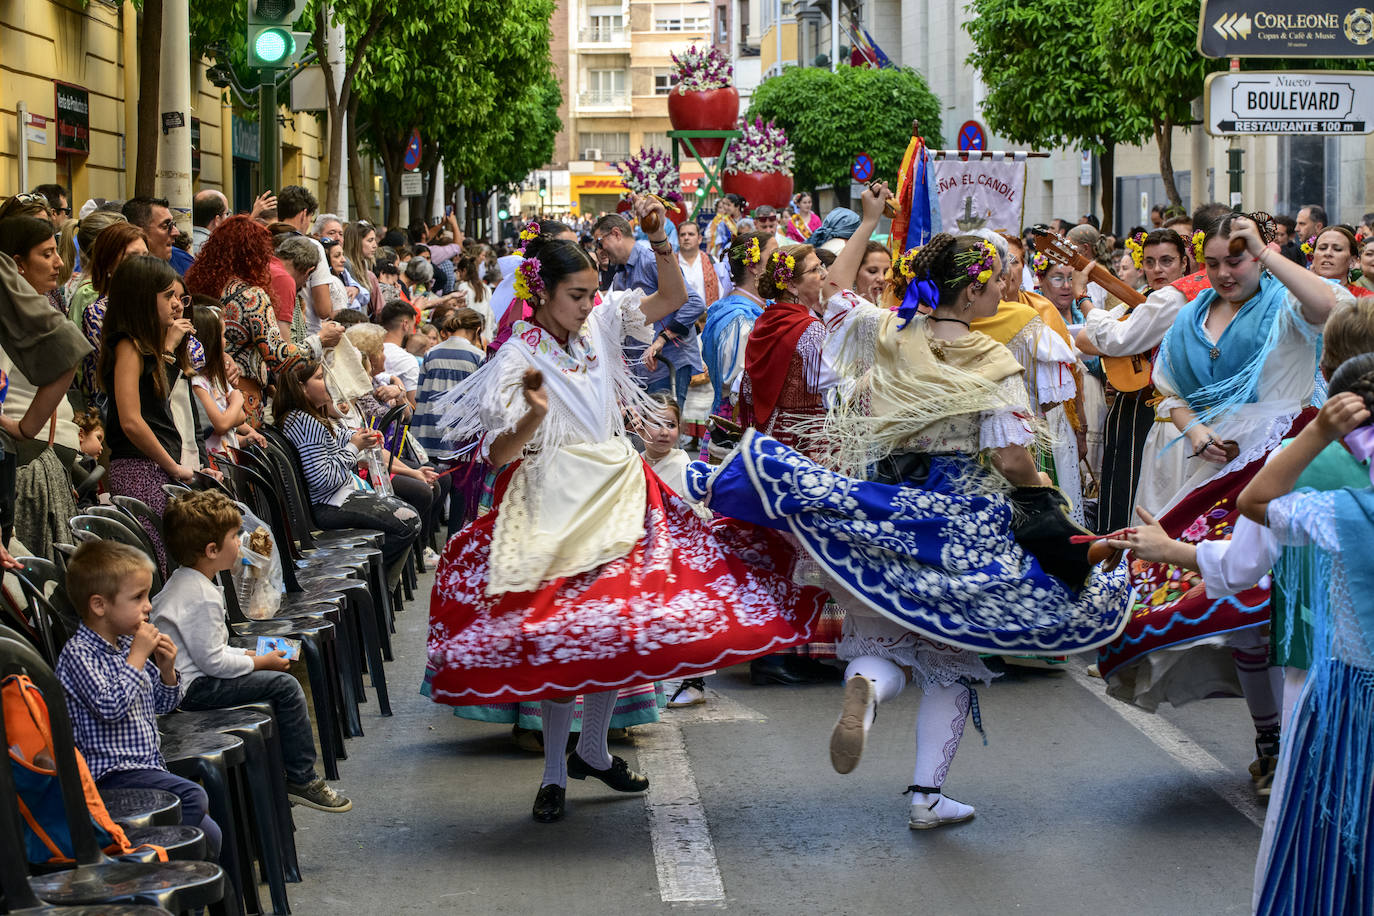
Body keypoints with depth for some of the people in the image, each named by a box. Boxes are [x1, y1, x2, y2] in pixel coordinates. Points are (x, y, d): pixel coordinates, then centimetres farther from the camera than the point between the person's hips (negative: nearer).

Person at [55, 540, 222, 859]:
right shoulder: (78, 654, -12)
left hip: (149, 766, 9)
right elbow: (111, 707, -26)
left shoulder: (127, 644, 13)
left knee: (208, 833, 2)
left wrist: (166, 670, 3)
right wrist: (138, 657, -18)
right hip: (110, 772, -9)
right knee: (193, 797, -27)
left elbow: (161, 705, 23)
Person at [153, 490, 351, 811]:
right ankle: (301, 780, -8)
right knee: (286, 686, -15)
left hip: (188, 676, 12)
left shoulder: (184, 581, 12)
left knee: (281, 682, 20)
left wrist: (248, 654, 12)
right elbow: (212, 661, -22)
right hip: (193, 687, -12)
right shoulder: (201, 597, -23)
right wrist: (260, 662, -9)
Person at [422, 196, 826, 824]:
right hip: (555, 508, -5)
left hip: (618, 496, 5)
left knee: (619, 627, 4)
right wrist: (532, 416, -29)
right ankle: (554, 772, 7)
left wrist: (659, 240, -5)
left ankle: (593, 749, 23)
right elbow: (497, 455, -12)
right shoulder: (519, 358, -9)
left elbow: (674, 297, 9)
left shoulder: (599, 325, 4)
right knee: (558, 636, -5)